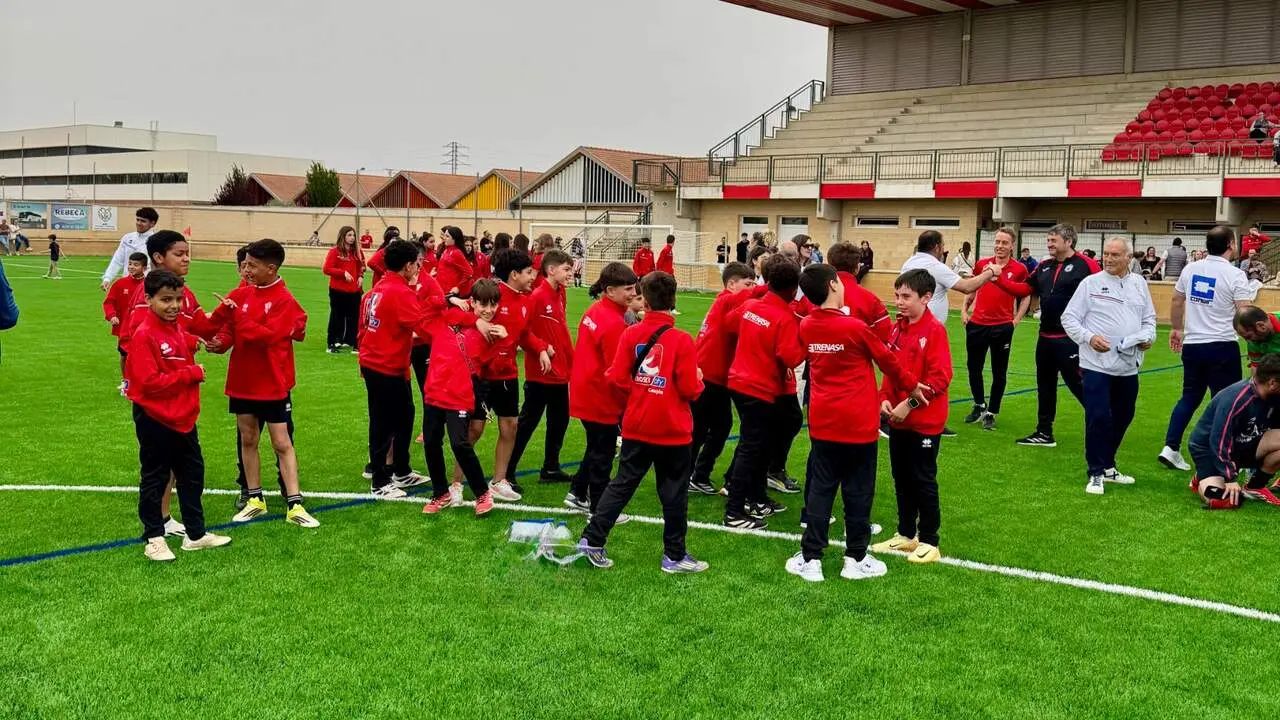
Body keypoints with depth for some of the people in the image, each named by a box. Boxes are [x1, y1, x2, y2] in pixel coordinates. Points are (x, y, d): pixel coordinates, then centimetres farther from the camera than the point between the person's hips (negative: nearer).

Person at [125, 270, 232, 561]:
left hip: (184, 417, 8)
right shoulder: (144, 335, -17)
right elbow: (148, 381, -24)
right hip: (155, 419, -8)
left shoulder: (179, 329, 8)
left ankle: (196, 534, 25)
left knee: (192, 474, 14)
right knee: (154, 479, 5)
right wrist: (191, 374, -20)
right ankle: (154, 539, 17)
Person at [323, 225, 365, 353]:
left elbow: (361, 266, 21)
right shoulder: (335, 251, -5)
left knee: (354, 317, 4)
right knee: (337, 316, 2)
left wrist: (361, 276, 2)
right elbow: (327, 269, -10)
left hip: (354, 290, 4)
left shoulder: (357, 251, 9)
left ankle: (353, 343, 10)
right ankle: (332, 344, 9)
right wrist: (343, 273, -19)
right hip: (338, 290, -4)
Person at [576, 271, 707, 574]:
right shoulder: (682, 341, -14)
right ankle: (674, 555, 17)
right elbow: (690, 389, -14)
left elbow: (617, 377, -5)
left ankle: (592, 540, 13)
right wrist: (699, 383, 8)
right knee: (674, 493, 9)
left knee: (622, 484, 15)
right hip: (672, 430, -3)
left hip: (636, 427, 4)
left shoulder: (630, 334, -5)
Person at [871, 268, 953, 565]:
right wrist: (885, 399, -3)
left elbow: (940, 377, -19)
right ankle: (906, 534, 29)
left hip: (925, 421, -7)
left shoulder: (934, 330, -15)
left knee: (923, 481, 3)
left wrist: (910, 403, -22)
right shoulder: (897, 328, 7)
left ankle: (928, 541, 15)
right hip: (898, 418, 7)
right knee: (901, 478, 16)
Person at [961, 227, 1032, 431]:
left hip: (1002, 327, -3)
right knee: (973, 367, 11)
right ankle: (980, 406, 31)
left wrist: (1016, 320, -2)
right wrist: (965, 309, 10)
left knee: (999, 372, 5)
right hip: (977, 324, 3)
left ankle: (991, 413, 18)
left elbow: (1026, 296, 5)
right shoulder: (982, 264, 4)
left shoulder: (1019, 269, -4)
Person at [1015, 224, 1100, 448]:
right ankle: (1044, 433, 26)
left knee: (1079, 385, -5)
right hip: (1045, 338, 8)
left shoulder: (1086, 265, -12)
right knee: (1045, 385, 15)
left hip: (1071, 339, -8)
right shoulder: (1044, 266, 10)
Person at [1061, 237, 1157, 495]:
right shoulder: (1091, 283, -4)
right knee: (1098, 418, -8)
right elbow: (1069, 318, -5)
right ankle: (1096, 473, 1)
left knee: (1122, 418, 14)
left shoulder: (1139, 284, 10)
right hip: (1096, 365, -5)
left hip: (1128, 366, 5)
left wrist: (1148, 337, -2)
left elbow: (1149, 317, 17)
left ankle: (1107, 466, 29)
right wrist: (1089, 337, -19)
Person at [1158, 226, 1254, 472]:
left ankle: (1171, 447, 9)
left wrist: (1176, 329, 27)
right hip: (1222, 347, -5)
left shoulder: (1190, 269, 4)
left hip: (1192, 345, 5)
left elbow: (1176, 301, 15)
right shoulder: (1235, 275, -12)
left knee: (1189, 397, 16)